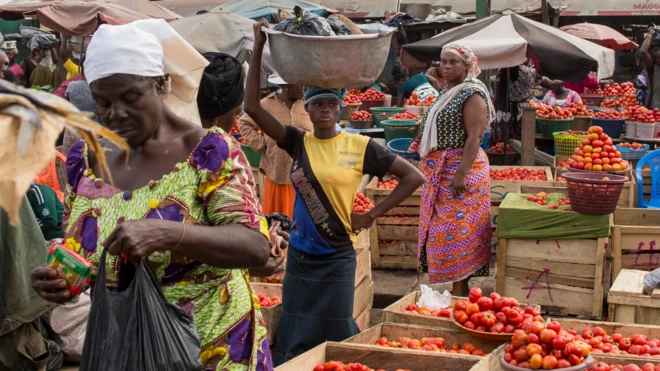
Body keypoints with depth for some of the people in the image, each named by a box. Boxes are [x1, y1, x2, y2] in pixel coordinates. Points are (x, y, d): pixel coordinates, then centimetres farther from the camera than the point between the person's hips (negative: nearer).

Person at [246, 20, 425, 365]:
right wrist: (258, 48, -12)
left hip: (336, 258, -3)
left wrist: (372, 214, -7)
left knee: (336, 338, 5)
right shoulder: (299, 142, 0)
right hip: (299, 256, 3)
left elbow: (413, 176, -4)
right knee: (295, 341, 10)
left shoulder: (360, 146, -6)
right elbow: (253, 107, -7)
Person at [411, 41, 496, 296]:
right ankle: (457, 290, 18)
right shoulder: (447, 93, 16)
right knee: (443, 227, 11)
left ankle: (459, 292, -3)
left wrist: (462, 174, -26)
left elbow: (475, 137, -20)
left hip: (461, 169, -10)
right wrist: (423, 144, 16)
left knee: (457, 230, -8)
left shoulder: (472, 94, -12)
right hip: (440, 171, 10)